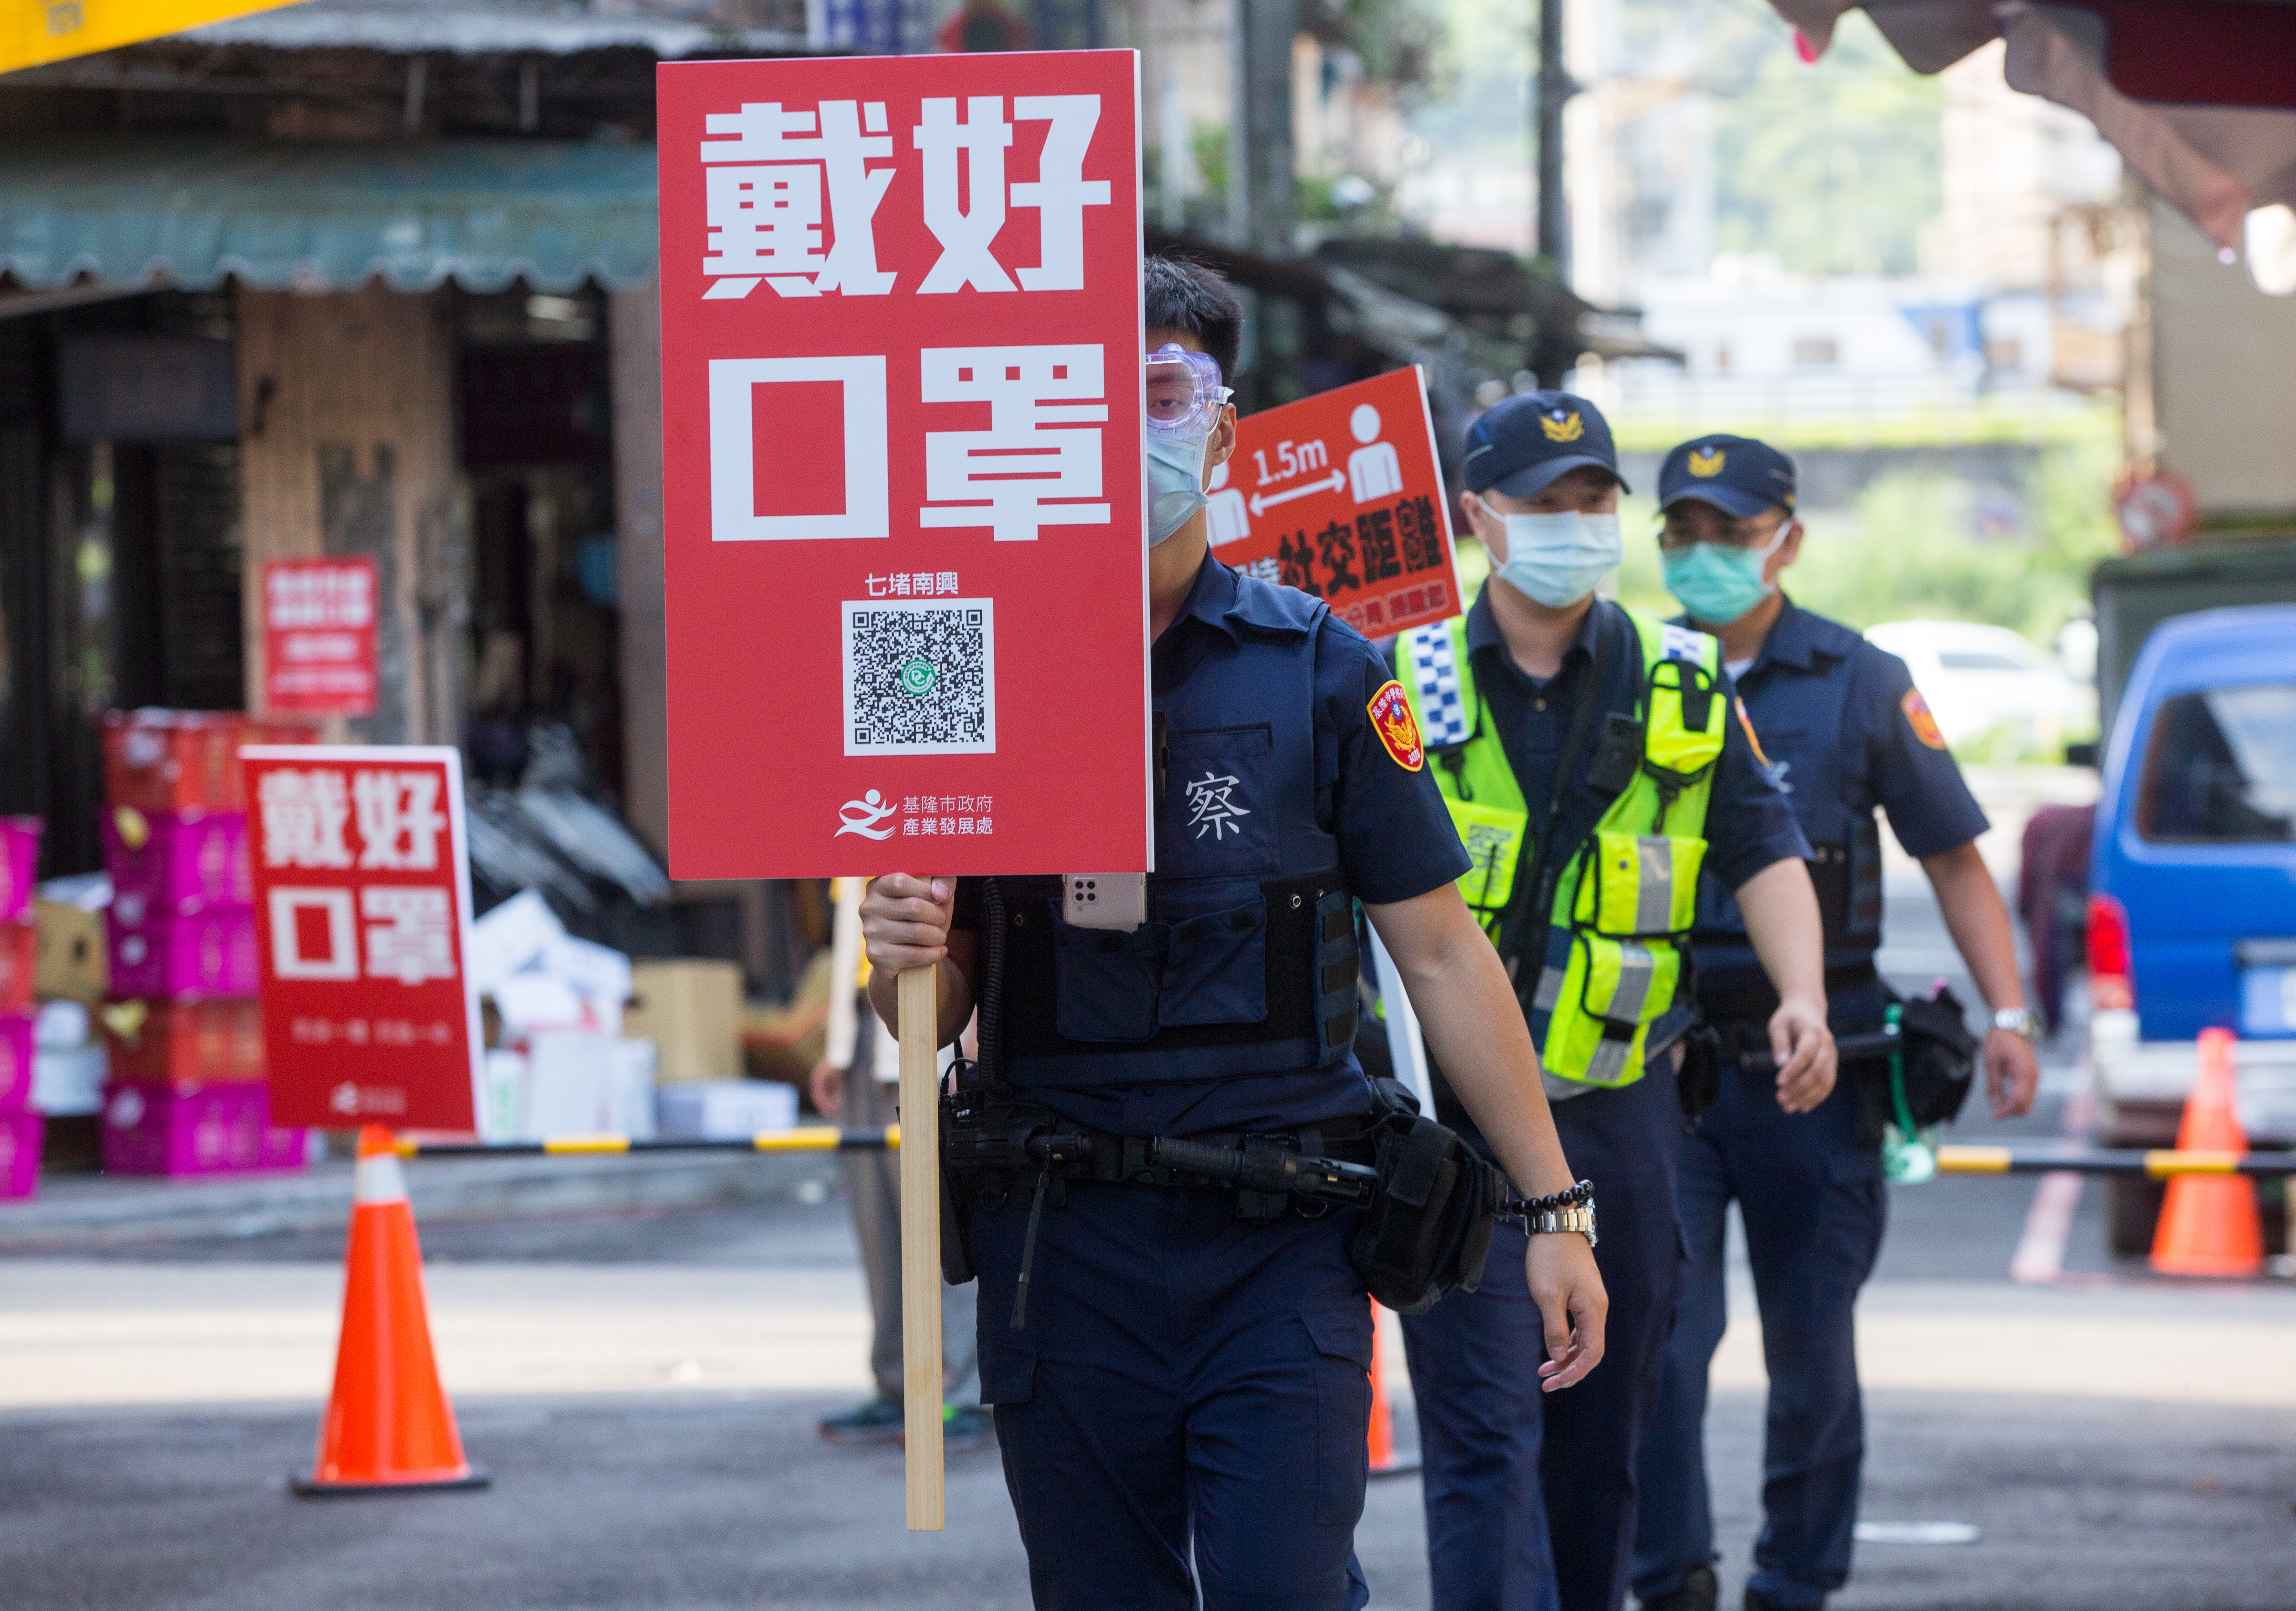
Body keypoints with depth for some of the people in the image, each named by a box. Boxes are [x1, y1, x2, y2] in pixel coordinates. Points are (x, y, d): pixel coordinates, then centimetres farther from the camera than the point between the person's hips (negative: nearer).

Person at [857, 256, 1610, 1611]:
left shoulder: (1319, 673, 1)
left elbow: (1441, 953, 4)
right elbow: (930, 1016, 7)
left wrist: (1553, 1205, 2)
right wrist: (906, 964, -17)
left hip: (1280, 1244, -2)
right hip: (1063, 1244, 2)